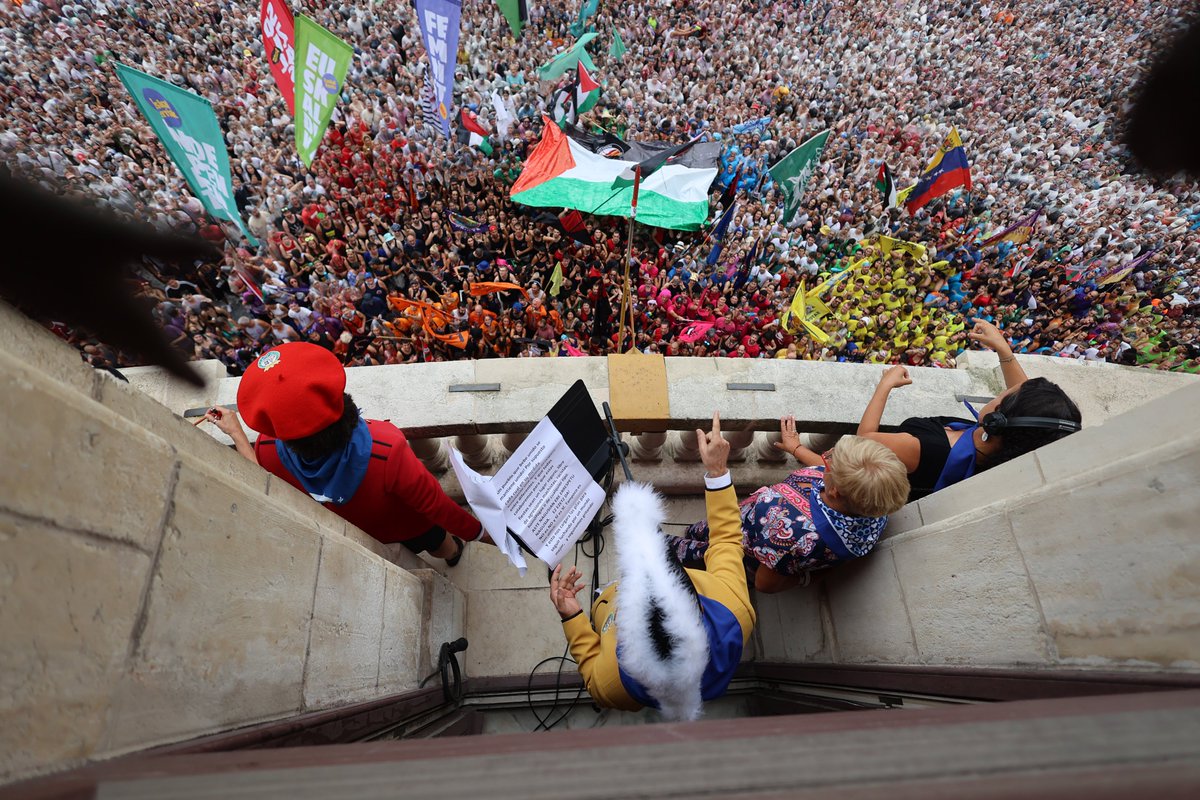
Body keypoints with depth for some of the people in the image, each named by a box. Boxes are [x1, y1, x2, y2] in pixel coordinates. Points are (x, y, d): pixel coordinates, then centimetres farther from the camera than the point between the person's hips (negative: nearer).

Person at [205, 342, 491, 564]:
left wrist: (235, 432, 3)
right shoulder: (387, 450, -49)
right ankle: (453, 555, 69)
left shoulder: (269, 450, -37)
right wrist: (478, 533, -14)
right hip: (408, 524, -2)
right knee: (441, 547, 36)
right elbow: (436, 506, -33)